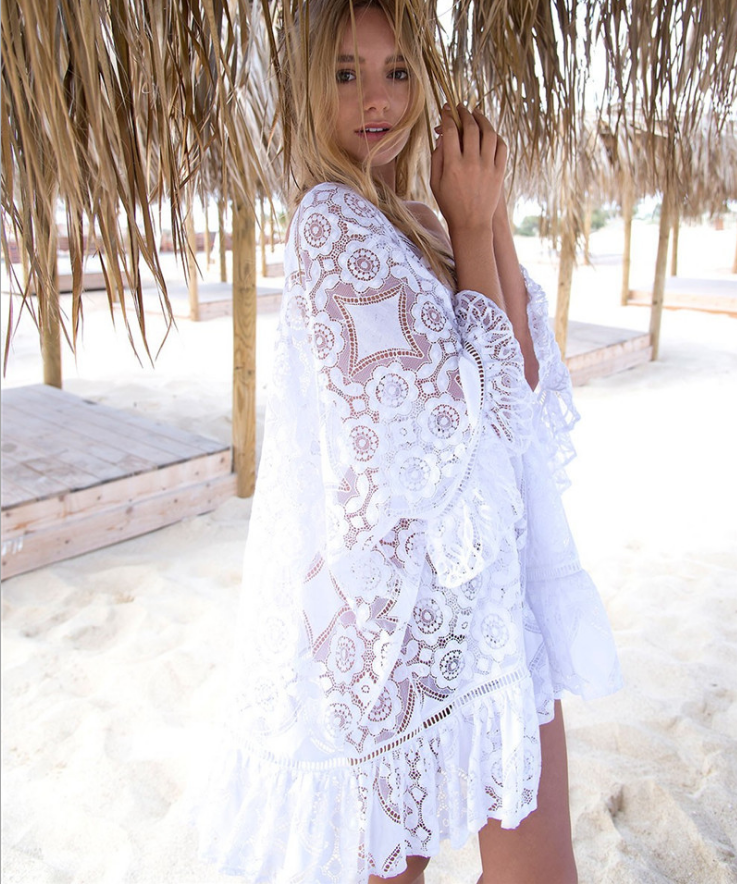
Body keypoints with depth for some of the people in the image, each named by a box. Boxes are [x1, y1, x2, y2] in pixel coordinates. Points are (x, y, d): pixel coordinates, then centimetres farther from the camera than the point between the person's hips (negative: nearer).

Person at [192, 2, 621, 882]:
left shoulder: (415, 224, 9)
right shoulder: (334, 221, -15)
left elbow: (527, 374, 1)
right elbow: (454, 406, -19)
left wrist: (491, 216, -5)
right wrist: (472, 227, -12)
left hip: (485, 579, 8)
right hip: (408, 594, -8)